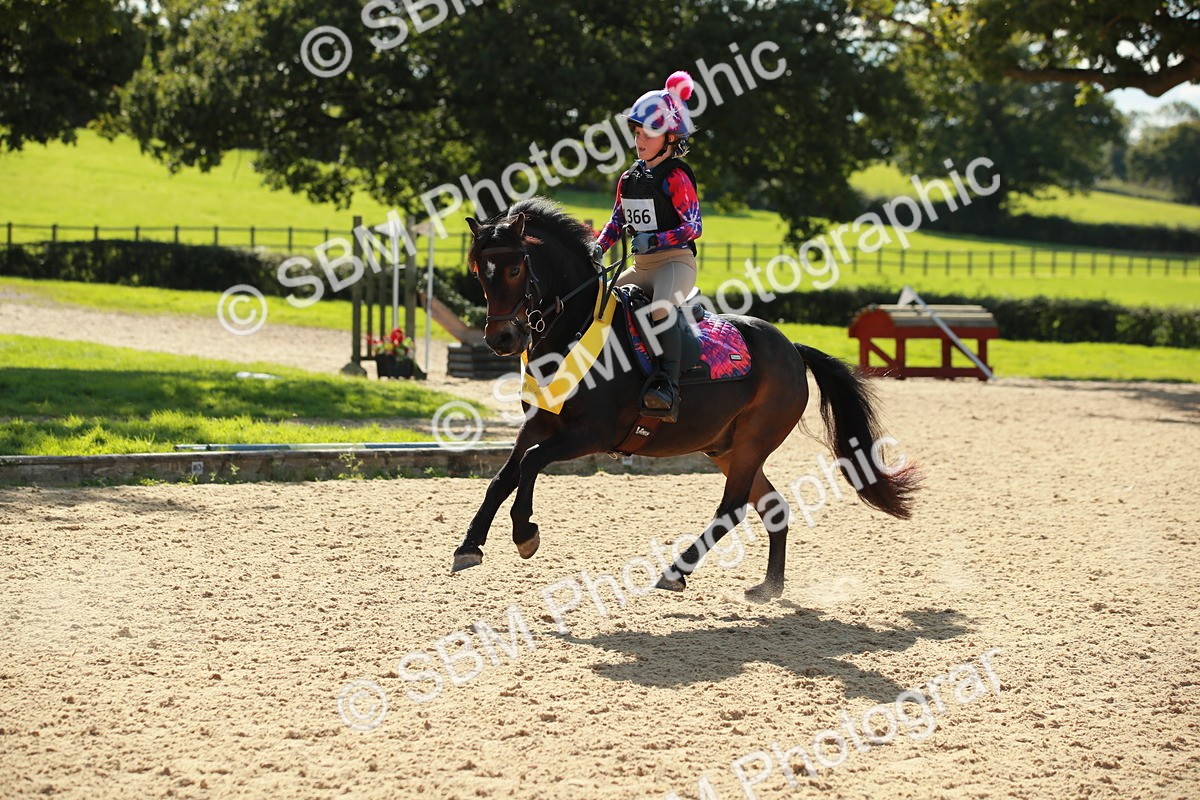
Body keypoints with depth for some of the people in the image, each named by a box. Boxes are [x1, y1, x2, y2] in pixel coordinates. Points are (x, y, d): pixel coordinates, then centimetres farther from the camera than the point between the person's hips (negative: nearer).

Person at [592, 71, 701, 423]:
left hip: (675, 261, -9)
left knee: (661, 309, -35)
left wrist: (654, 239, -26)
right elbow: (617, 219, 20)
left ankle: (668, 388, -47)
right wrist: (598, 247, 2)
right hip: (640, 267, 9)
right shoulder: (630, 178, 13)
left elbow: (693, 227, -15)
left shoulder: (675, 177, -9)